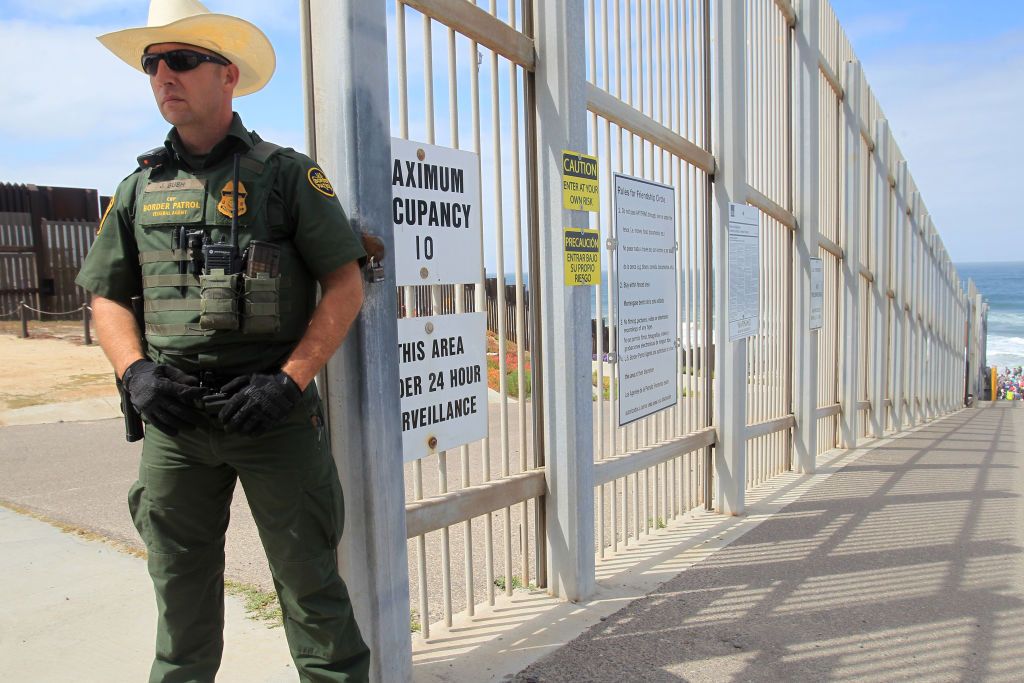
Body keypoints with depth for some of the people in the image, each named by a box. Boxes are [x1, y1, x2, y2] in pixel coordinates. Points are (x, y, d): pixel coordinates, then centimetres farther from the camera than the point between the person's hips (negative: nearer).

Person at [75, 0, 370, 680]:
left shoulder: (287, 174, 0)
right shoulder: (140, 189, 13)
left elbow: (345, 285, -4)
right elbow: (107, 298, 16)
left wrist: (290, 379, -14)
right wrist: (136, 371, -4)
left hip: (275, 413, -4)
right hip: (173, 418, 4)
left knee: (309, 581, 2)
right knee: (180, 586, 16)